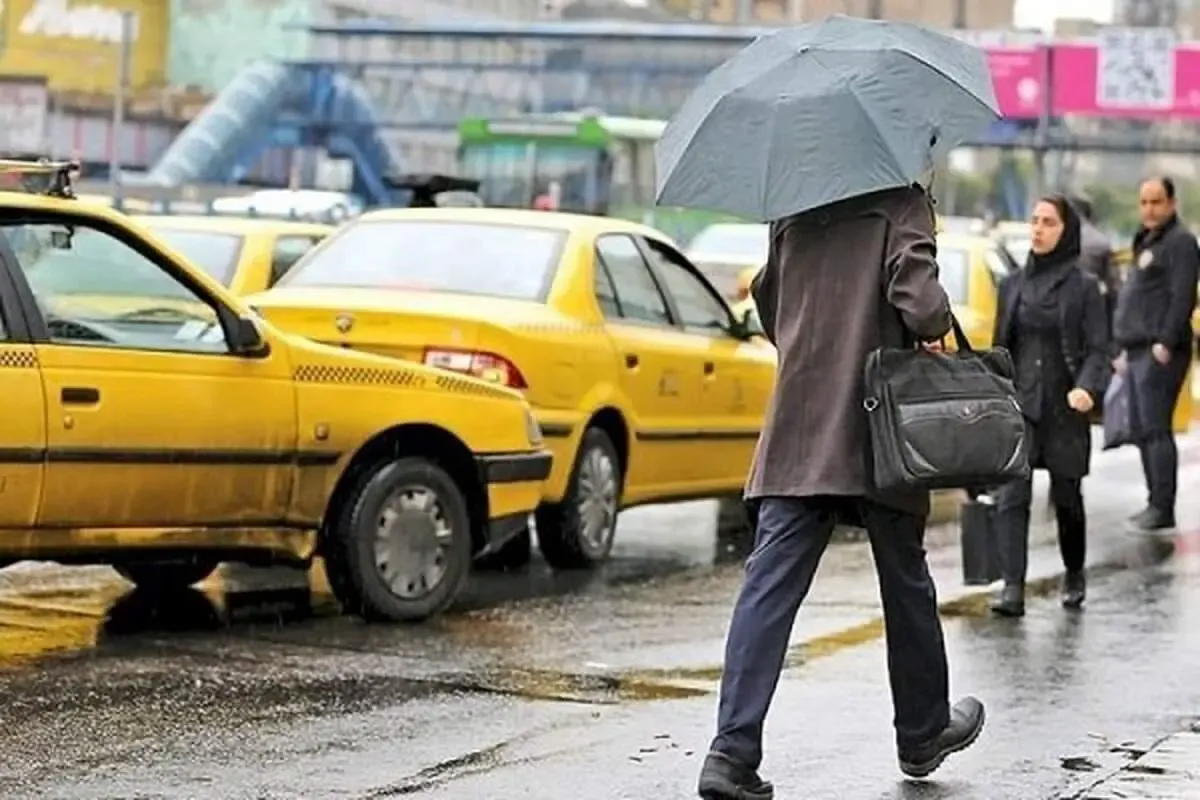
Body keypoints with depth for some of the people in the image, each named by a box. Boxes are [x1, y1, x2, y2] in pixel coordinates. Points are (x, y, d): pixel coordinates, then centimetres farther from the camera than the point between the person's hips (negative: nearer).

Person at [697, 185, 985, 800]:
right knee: (906, 585, 15)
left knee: (769, 586, -3)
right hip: (879, 432, -4)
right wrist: (934, 331, -2)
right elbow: (916, 293, -21)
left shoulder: (793, 213, 10)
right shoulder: (902, 204, -6)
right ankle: (922, 735, 31)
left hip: (793, 434, 4)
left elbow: (766, 299, 20)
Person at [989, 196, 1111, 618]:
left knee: (1066, 496, 9)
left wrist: (1087, 387, -22)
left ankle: (1074, 575, 31)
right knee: (1010, 496, -11)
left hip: (1064, 408, -2)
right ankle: (1012, 587, -15)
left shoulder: (1084, 286, 0)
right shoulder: (1013, 284, 11)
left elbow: (1097, 348, -4)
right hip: (1016, 404, 2)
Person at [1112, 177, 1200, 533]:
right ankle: (1155, 504, 15)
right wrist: (1127, 348, 22)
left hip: (1159, 352, -10)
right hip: (1139, 352, 10)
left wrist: (1165, 343, -21)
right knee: (1144, 431, 10)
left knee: (1155, 429, -12)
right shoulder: (1146, 242, 22)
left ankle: (1163, 508, -12)